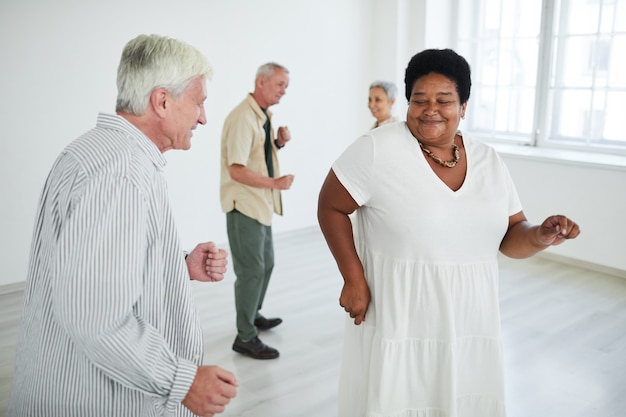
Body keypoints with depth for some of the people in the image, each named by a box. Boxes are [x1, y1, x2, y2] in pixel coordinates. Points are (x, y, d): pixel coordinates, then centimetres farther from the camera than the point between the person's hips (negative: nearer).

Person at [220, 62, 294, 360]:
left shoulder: (265, 115, 9)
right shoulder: (242, 117, -20)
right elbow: (237, 170, -24)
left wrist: (278, 142, 2)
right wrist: (276, 183, -23)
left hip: (261, 203, 10)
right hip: (244, 205, -10)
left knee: (266, 263, 20)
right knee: (251, 269, -4)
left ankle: (253, 315, 38)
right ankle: (245, 338, 8)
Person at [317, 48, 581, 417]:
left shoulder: (489, 161, 3)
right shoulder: (377, 150, -14)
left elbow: (509, 237, 9)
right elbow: (330, 207, -7)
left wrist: (541, 236, -13)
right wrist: (354, 279, -12)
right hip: (397, 326, -4)